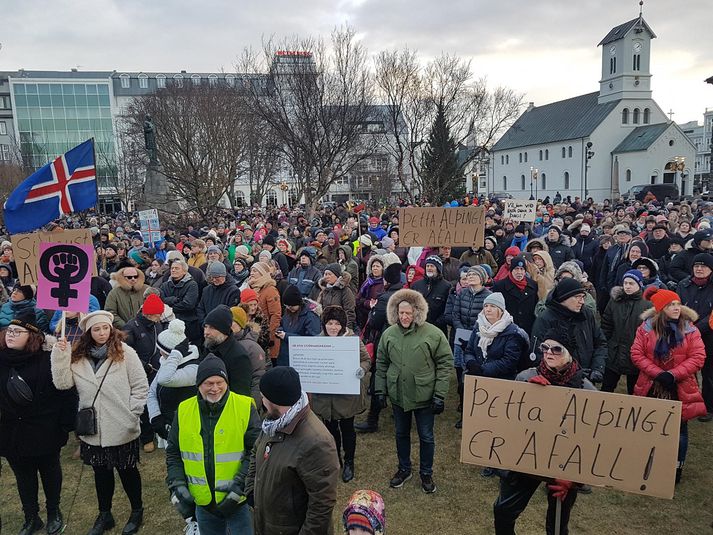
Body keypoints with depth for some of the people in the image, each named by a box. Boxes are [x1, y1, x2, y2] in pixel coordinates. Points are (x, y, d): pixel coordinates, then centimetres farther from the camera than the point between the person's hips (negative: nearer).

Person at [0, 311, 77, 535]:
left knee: (49, 471, 16)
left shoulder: (48, 358, -17)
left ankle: (54, 513, 36)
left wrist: (65, 424, -16)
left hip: (44, 431, -4)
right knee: (23, 475, 17)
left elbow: (66, 391, -15)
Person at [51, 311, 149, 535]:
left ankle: (137, 512, 34)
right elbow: (63, 383, -7)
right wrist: (60, 355, -15)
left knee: (127, 471, 13)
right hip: (92, 430, 3)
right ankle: (105, 515, 39)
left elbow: (141, 386, -8)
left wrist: (131, 415, -11)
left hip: (121, 430, -3)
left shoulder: (125, 353, -10)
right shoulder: (77, 356, 1)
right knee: (101, 472, 19)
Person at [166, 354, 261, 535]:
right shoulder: (184, 411, -1)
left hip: (240, 500, -3)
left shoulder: (245, 408, -12)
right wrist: (177, 486, -3)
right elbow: (173, 453, 7)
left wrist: (241, 484, -18)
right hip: (203, 501, 4)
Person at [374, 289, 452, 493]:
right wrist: (380, 390, 4)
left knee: (426, 436, 12)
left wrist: (440, 394, -12)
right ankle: (404, 469, 40)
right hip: (398, 395, 3)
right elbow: (381, 363, 6)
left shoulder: (433, 334, -15)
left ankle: (426, 473, 34)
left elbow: (445, 363, -10)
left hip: (424, 396, -3)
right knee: (401, 434, 19)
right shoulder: (389, 334, -4)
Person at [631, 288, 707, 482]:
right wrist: (658, 373, -18)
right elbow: (637, 354, -8)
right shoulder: (646, 327, -6)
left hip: (680, 389, 0)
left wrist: (673, 374, -19)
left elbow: (698, 357, -10)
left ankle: (677, 468, 27)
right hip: (651, 388, 1)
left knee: (679, 428, 9)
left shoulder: (689, 329, -6)